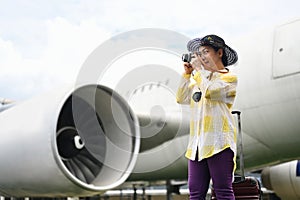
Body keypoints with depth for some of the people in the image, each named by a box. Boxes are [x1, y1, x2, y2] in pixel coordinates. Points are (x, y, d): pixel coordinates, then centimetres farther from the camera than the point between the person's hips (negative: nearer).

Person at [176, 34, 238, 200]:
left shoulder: (230, 78, 4)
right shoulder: (199, 79, 25)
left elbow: (209, 91, -13)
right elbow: (181, 98, 18)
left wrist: (199, 68, 0)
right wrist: (187, 73, 12)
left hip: (219, 143, -6)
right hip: (197, 144, 6)